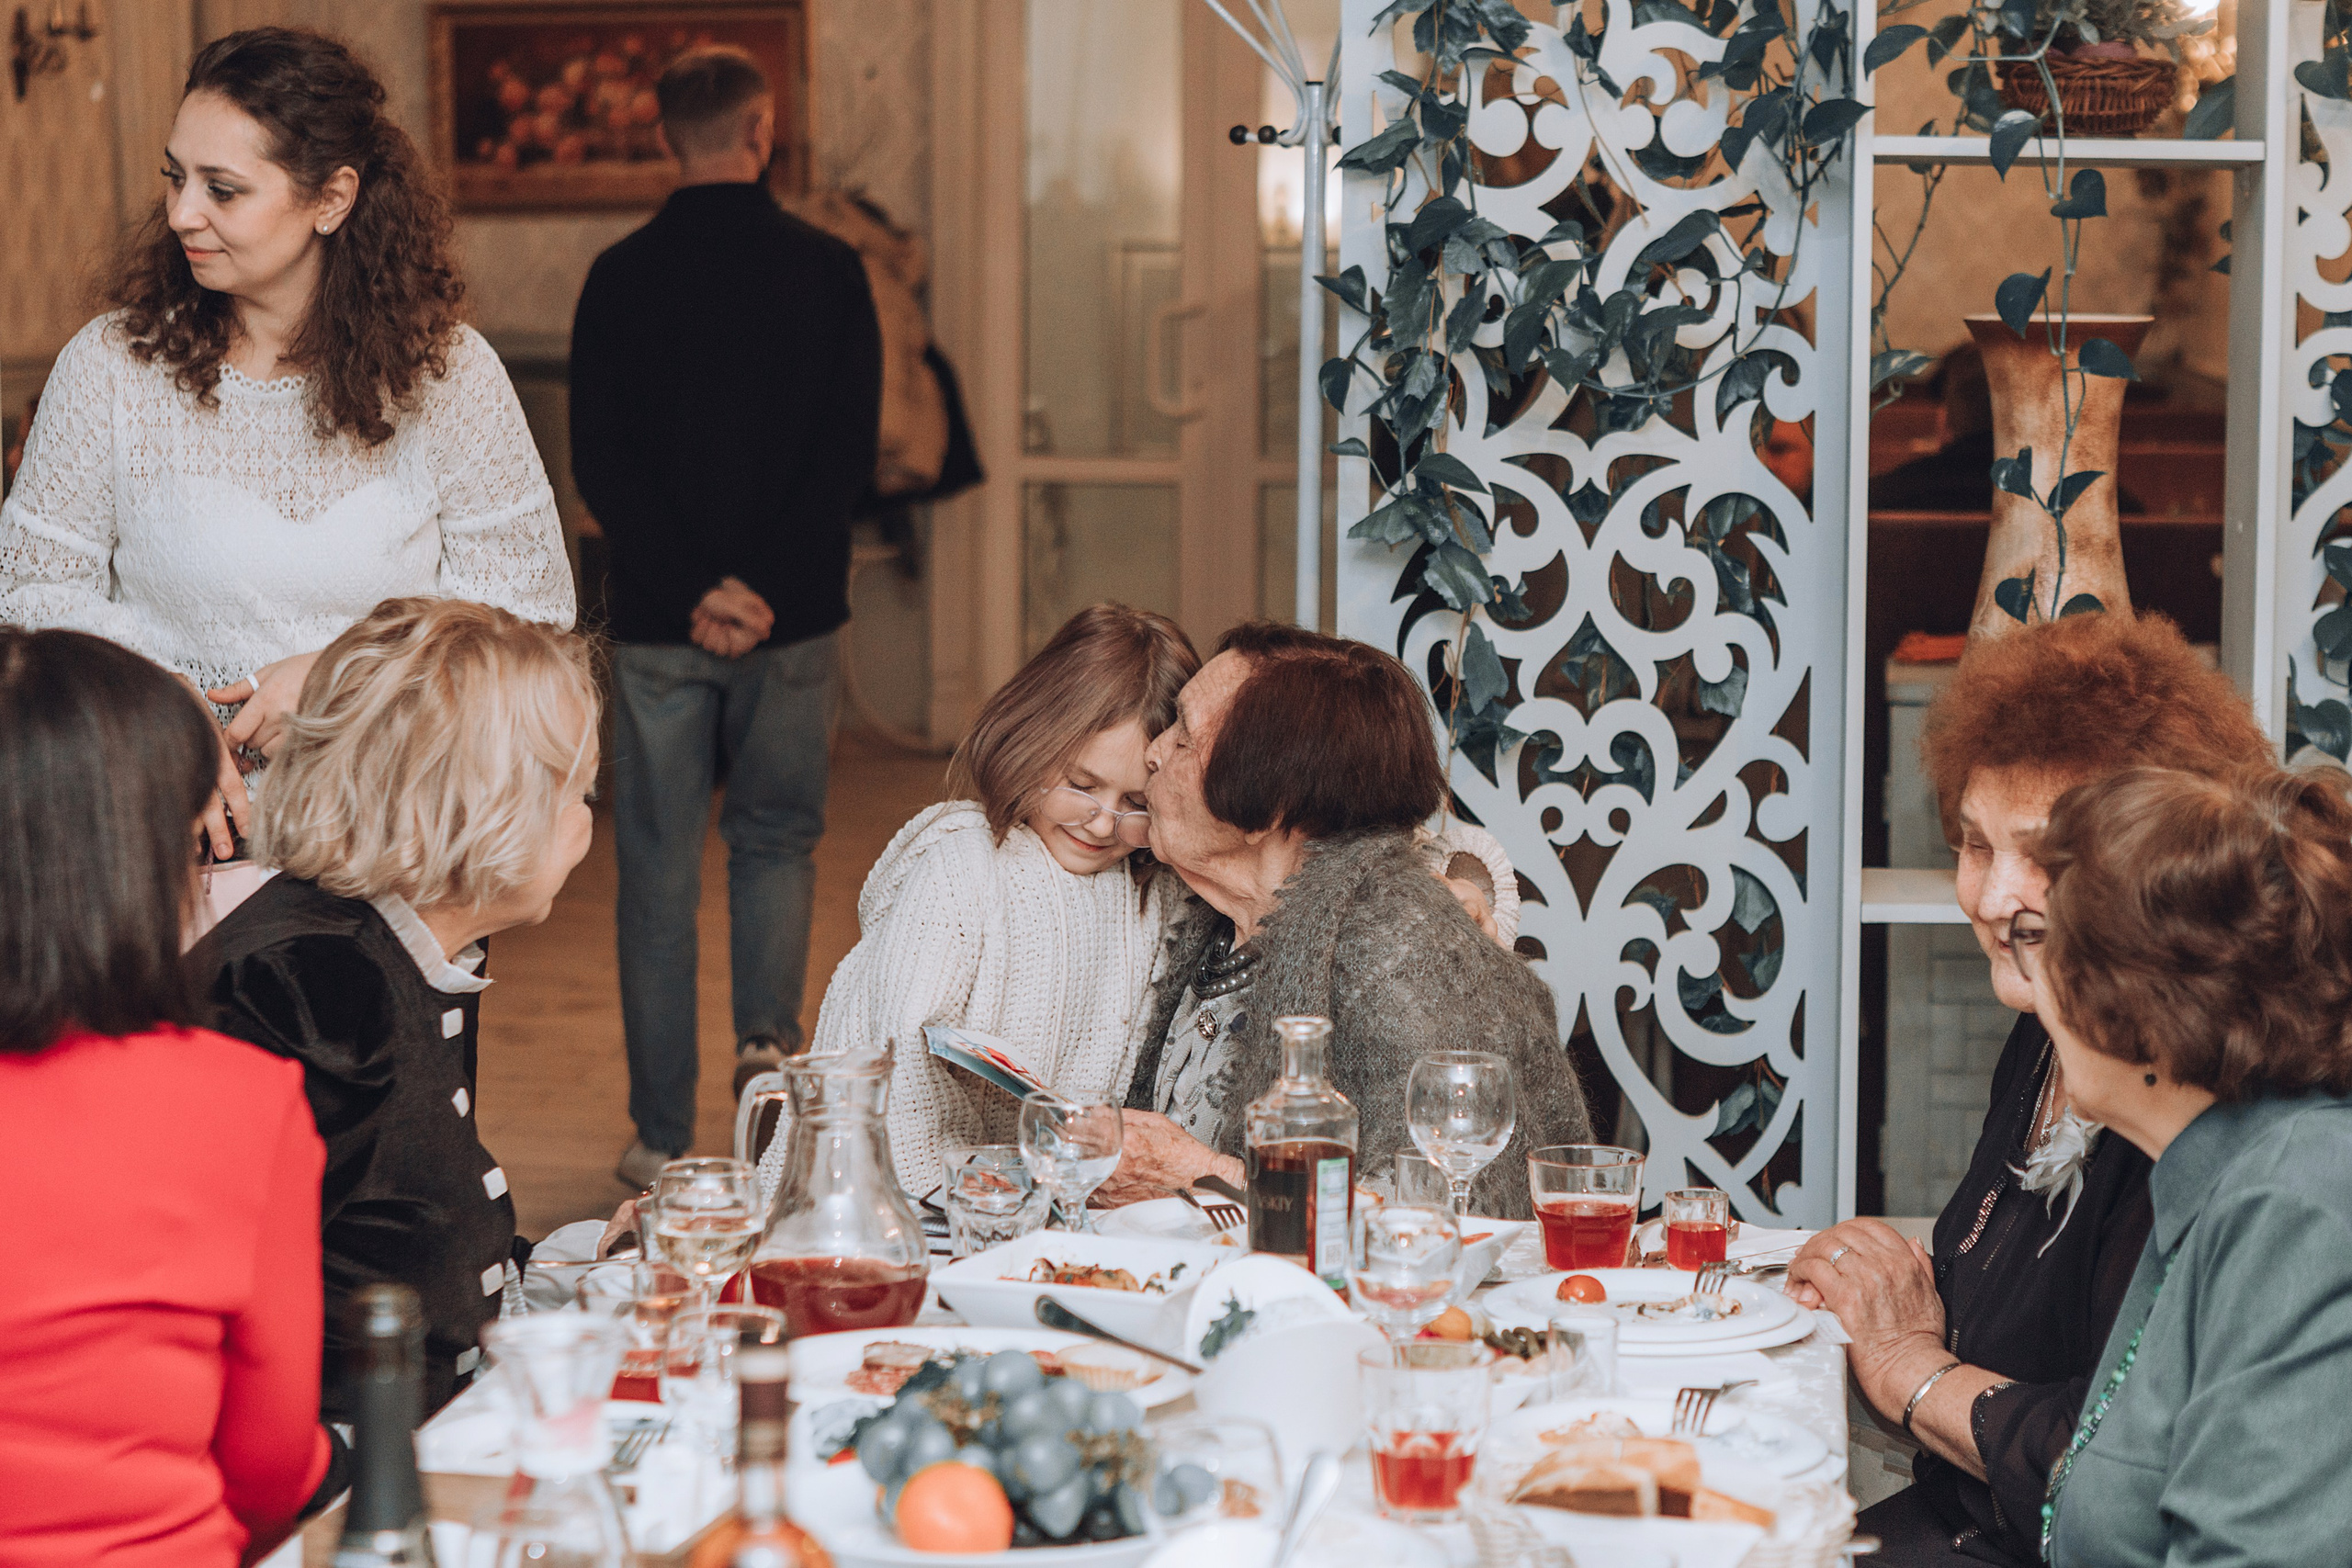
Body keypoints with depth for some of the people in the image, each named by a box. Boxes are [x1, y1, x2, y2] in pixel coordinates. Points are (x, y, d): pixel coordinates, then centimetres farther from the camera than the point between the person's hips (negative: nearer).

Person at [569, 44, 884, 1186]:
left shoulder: (622, 278, -1)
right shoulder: (829, 272, -1)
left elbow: (600, 466, -8)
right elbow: (851, 458, -6)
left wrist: (691, 590, -10)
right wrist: (765, 588, -9)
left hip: (658, 624, 0)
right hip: (795, 620, 0)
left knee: (659, 873, 6)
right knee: (776, 836, 19)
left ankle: (664, 1136, 9)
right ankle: (770, 1031, -1)